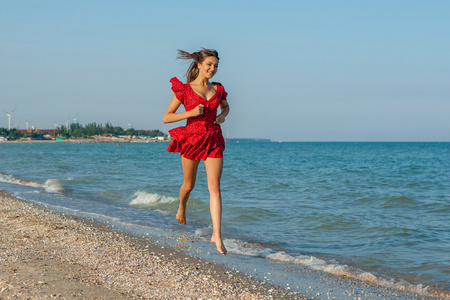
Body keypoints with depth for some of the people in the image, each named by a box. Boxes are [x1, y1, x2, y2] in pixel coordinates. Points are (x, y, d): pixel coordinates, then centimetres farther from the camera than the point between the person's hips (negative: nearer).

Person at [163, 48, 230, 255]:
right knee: (189, 185, 14)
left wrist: (223, 115, 5)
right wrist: (191, 113, -16)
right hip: (191, 139, -2)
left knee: (214, 187, -10)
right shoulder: (184, 89, -3)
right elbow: (166, 117, -3)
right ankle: (182, 207, 50)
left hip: (214, 141, 2)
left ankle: (217, 235, -12)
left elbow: (225, 106, 29)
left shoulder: (218, 89, 8)